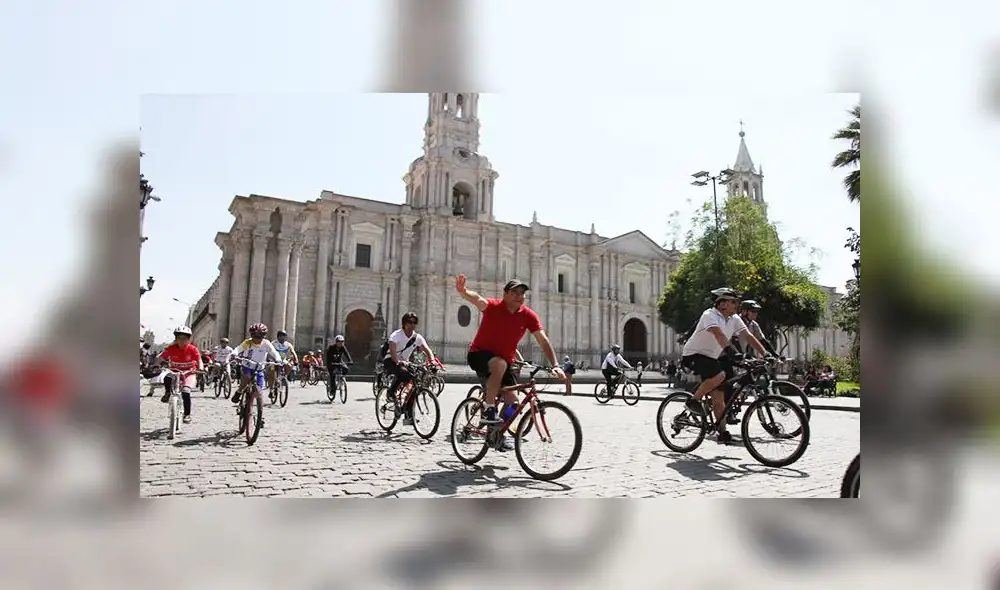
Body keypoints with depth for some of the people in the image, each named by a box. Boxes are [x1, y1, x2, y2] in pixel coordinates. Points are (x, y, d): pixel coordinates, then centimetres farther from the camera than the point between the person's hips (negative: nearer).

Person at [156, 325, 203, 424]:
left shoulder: (192, 349, -14)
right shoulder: (171, 349, -10)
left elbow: (199, 360, -23)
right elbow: (160, 358, -10)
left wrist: (201, 368, -43)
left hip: (189, 373, -2)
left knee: (185, 391, -24)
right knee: (167, 378, -33)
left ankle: (187, 414, -7)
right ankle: (168, 393, 0)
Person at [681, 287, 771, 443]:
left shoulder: (734, 319, 3)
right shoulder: (710, 315, -20)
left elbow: (748, 336, -1)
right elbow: (718, 333, -37)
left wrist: (765, 354, -11)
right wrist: (730, 350, -49)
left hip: (711, 357, 8)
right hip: (694, 354, -8)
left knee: (718, 395, 1)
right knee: (720, 375, -31)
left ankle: (722, 432, 8)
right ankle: (693, 401, -14)